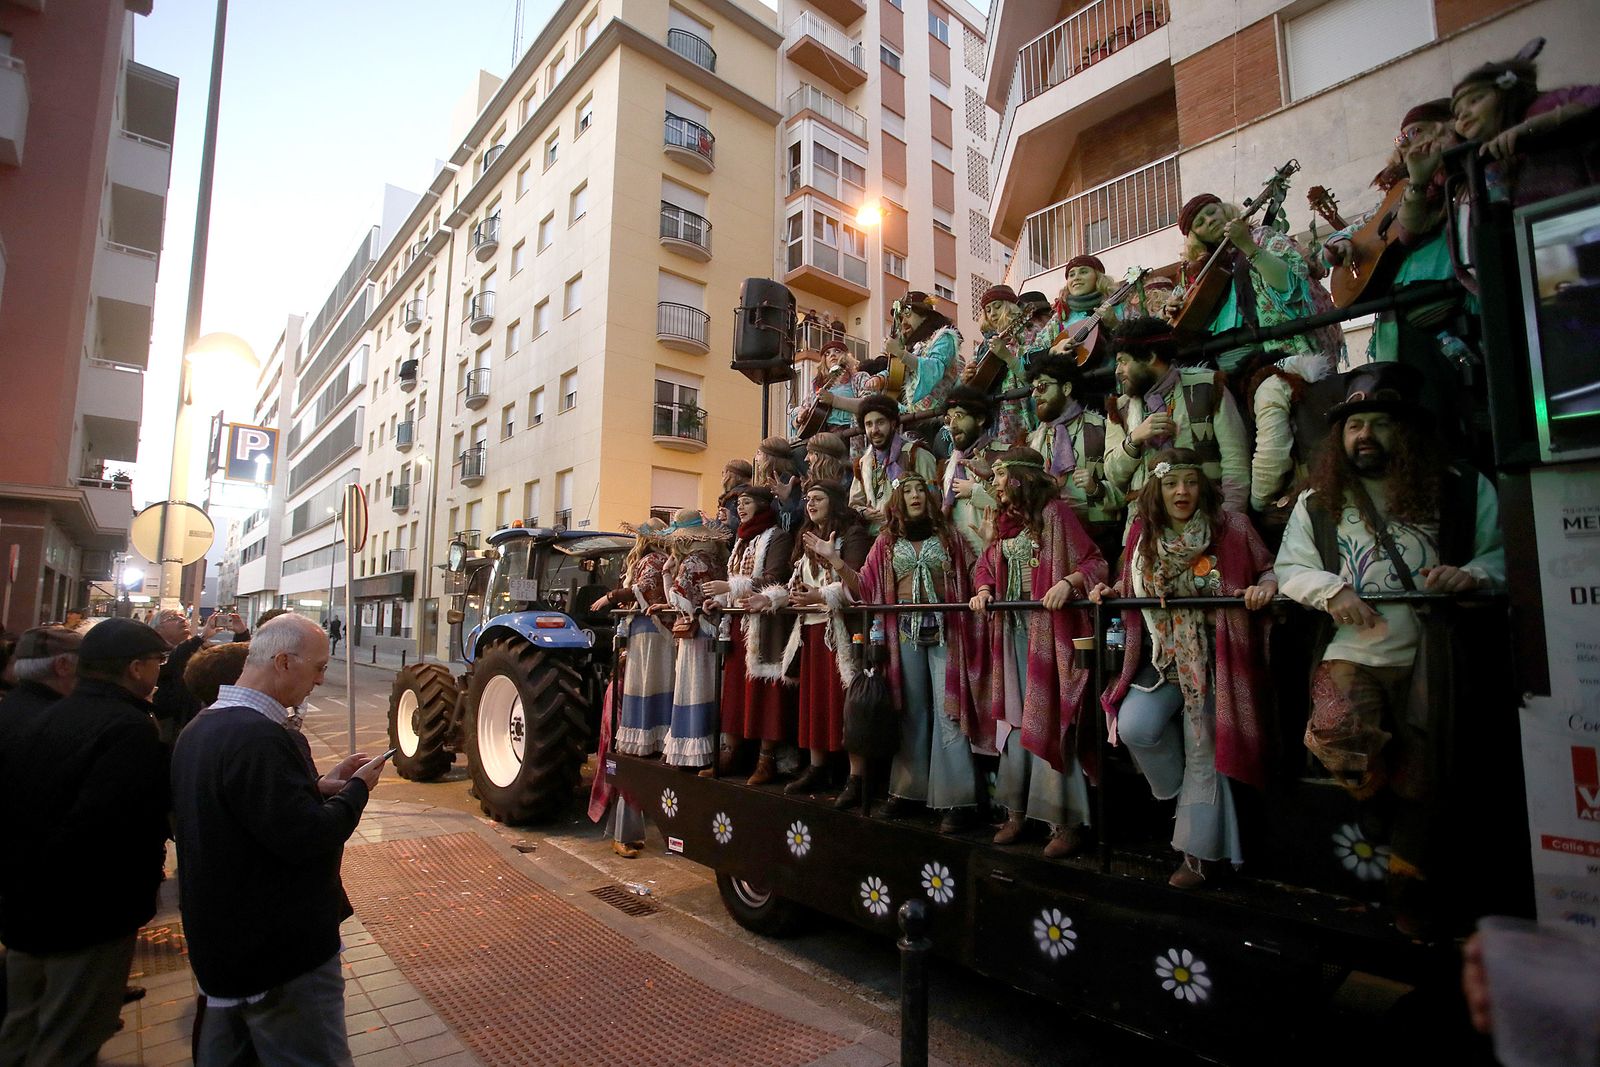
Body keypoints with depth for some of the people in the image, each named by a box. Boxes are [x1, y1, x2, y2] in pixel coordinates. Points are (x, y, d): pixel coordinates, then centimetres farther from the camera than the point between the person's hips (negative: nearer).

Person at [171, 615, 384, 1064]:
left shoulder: (201, 727, 5)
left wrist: (320, 786, 3)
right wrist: (357, 788, -13)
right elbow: (306, 838, -28)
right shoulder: (256, 735, -28)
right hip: (283, 958, -10)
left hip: (223, 938, 10)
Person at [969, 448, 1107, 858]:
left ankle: (1066, 822, 7)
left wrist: (1068, 582, -28)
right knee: (1014, 719, 9)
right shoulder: (1005, 519, 14)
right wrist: (983, 590, 1)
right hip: (1013, 628, 7)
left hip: (1050, 629, -7)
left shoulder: (1055, 512, -6)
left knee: (1047, 721, -5)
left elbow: (1094, 562, -10)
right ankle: (1016, 812, 20)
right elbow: (988, 564, 21)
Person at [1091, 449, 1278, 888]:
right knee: (1133, 727, -16)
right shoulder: (1143, 533, 1)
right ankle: (1180, 792, 17)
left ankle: (1203, 852, 21)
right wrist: (1111, 591, -3)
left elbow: (1269, 569, 1)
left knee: (1203, 750, 2)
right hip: (1162, 658, 3)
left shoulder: (1231, 528, -8)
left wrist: (1265, 587, -20)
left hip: (1212, 659, -3)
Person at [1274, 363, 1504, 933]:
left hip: (1433, 653, 0)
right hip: (1353, 650, 0)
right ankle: (1381, 789, 11)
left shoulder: (1465, 490, 7)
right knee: (1337, 735, -26)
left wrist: (1472, 573, -16)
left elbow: (1503, 555, 6)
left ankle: (1409, 893, 26)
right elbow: (1290, 569, 8)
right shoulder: (1317, 503, 9)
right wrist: (1329, 589, -11)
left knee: (1423, 783, 4)